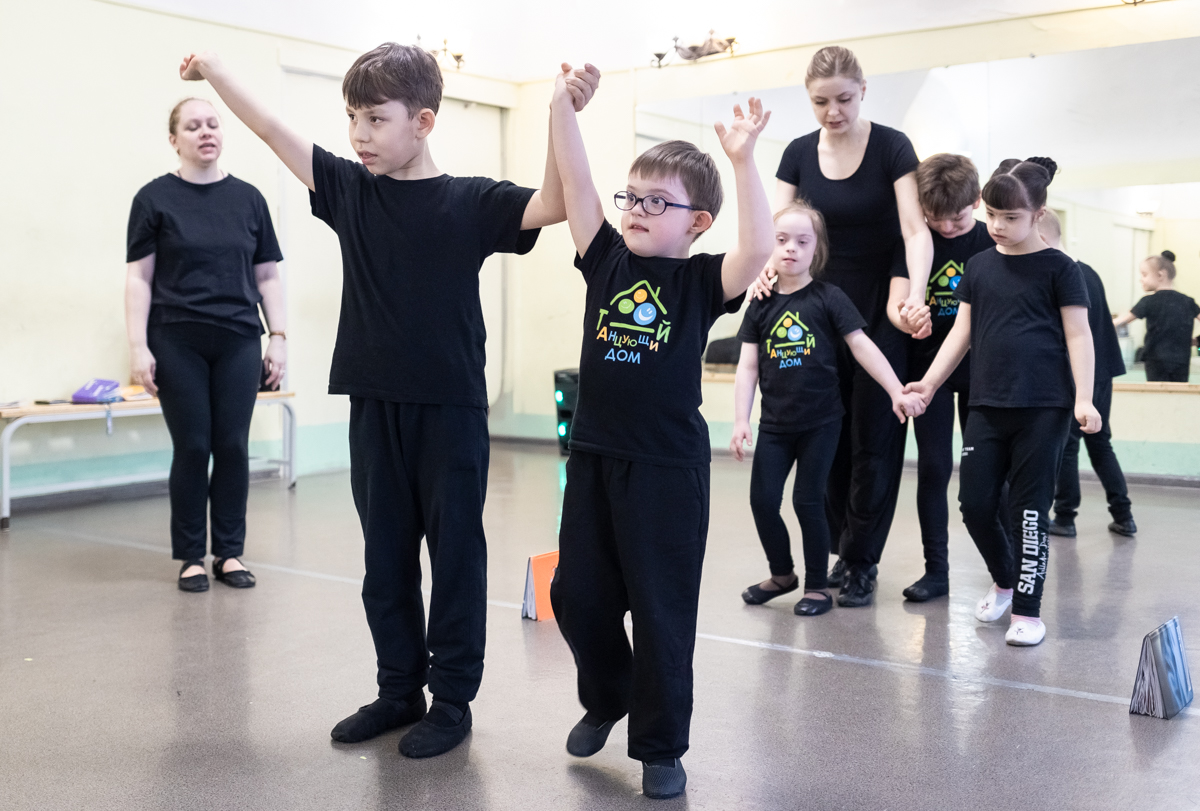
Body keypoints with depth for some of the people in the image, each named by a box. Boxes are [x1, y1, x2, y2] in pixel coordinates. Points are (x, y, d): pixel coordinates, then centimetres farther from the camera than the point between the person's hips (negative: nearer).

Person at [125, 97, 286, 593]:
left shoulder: (248, 198, 9)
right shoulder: (155, 198, 2)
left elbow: (267, 276, 11)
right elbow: (139, 277, 0)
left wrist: (279, 337, 4)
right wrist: (138, 347, -6)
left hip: (239, 342, 2)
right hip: (178, 343, -2)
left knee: (233, 446, 3)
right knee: (192, 447, 1)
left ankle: (229, 552, 15)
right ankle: (191, 556, 14)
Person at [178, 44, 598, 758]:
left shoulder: (471, 201, -5)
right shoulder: (349, 189, 5)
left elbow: (556, 205, -17)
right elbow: (271, 128, 11)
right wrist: (212, 68, 14)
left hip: (451, 409, -4)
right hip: (374, 405, 4)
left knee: (456, 554, 6)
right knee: (386, 558, 14)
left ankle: (452, 699, 19)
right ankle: (400, 690, 28)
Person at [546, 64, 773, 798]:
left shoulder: (703, 279, -4)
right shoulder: (607, 259, 6)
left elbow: (758, 249, -23)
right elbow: (575, 182, -1)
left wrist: (743, 158, -26)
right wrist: (563, 104, -7)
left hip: (670, 465, -4)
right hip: (594, 455, 5)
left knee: (662, 611, 4)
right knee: (577, 596, 14)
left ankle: (661, 746, 21)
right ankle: (606, 697, 41)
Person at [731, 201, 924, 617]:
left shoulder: (829, 299, -4)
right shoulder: (762, 305, 3)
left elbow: (862, 346, -5)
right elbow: (748, 366, 3)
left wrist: (897, 391, -11)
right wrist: (740, 421, -2)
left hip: (820, 422, -3)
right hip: (775, 423, 3)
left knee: (807, 501, 1)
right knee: (762, 500, 1)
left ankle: (817, 585, 19)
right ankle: (782, 573, 25)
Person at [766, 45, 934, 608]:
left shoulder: (891, 147, -9)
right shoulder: (799, 154, 2)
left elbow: (915, 229, -18)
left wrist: (915, 296, -34)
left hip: (881, 311, -3)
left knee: (874, 435, 0)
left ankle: (861, 561, 9)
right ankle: (839, 546, 19)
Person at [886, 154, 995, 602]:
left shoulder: (992, 243, -3)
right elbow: (896, 300, -13)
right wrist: (905, 317, -35)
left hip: (979, 368, 0)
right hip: (929, 366, 0)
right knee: (933, 467, 1)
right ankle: (935, 569, 10)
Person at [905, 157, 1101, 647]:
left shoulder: (1058, 268, -2)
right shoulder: (979, 266, 10)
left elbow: (1078, 336, -3)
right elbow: (962, 332, 12)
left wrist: (1084, 399, -13)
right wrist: (929, 382, 5)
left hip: (1043, 408, -4)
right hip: (987, 406, 4)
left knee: (1029, 509, 0)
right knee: (974, 503, 4)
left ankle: (1027, 610, 11)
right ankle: (1004, 581, 29)